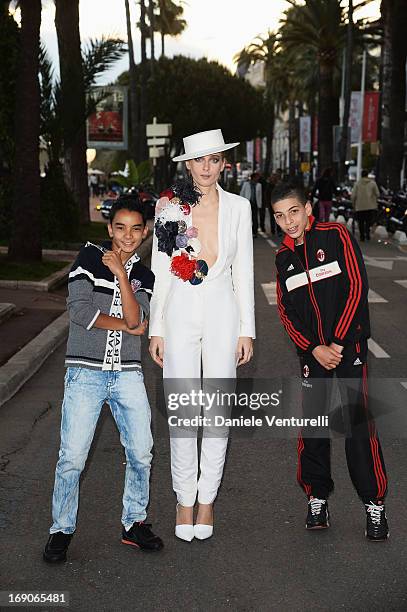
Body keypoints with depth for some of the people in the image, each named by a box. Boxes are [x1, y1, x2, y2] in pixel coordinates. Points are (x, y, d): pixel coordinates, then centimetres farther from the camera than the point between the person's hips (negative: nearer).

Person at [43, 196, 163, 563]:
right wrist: (127, 326, -4)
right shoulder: (89, 258, 1)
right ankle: (62, 530, 12)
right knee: (73, 457, -5)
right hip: (85, 372, -3)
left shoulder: (144, 276, 10)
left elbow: (135, 319, -8)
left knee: (141, 454, 4)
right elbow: (79, 312, -11)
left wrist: (121, 273, -13)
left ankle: (134, 523, 22)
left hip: (127, 374, 3)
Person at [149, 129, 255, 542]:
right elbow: (159, 271, 4)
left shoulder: (238, 207, 5)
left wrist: (247, 329, 2)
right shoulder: (169, 206, 2)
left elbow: (243, 272, 6)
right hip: (180, 311, -1)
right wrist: (156, 329, 0)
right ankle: (184, 498, 16)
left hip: (222, 311, 1)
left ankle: (207, 497, 18)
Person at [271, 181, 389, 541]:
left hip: (349, 342, -4)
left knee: (358, 422, -6)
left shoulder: (336, 236, -3)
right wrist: (314, 349, -6)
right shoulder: (284, 257, 11)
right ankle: (317, 497, 18)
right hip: (311, 349, 4)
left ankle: (375, 503, 4)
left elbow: (356, 288, -9)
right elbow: (286, 310, 8)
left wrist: (338, 342, -12)